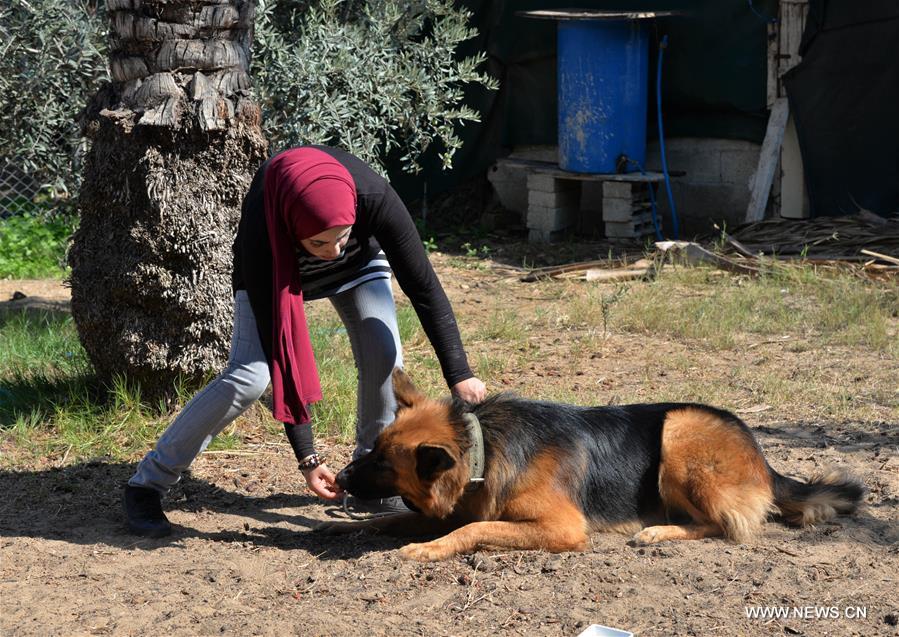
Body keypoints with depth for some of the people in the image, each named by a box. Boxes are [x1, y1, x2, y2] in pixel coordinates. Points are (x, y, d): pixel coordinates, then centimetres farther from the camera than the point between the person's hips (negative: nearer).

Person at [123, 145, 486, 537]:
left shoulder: (374, 198, -40)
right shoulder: (260, 238, -42)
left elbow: (424, 288, -27)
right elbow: (279, 351, -36)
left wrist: (460, 375, -26)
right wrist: (307, 459, -33)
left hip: (361, 263, 3)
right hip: (275, 270, -2)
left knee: (384, 355, -17)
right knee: (250, 376, -20)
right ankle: (149, 482, -7)